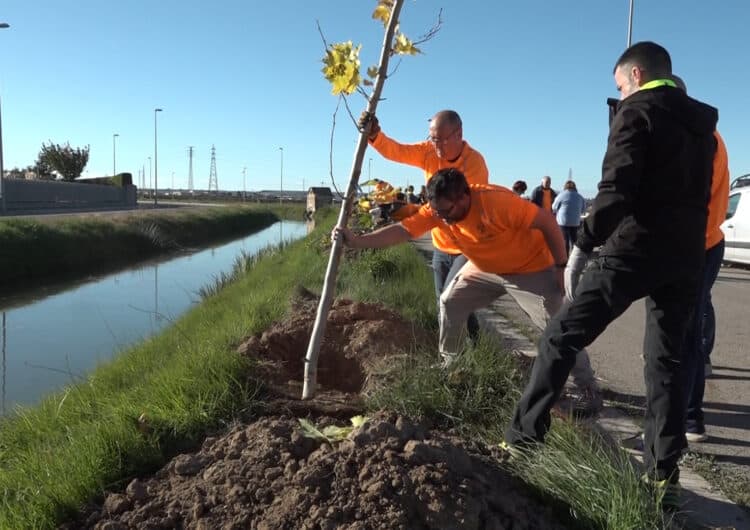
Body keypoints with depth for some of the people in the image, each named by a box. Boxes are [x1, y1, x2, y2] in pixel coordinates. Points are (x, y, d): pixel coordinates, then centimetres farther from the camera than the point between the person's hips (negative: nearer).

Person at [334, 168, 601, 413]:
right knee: (449, 302, 4)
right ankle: (448, 364, 23)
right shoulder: (438, 208, -18)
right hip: (484, 269, 6)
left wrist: (561, 266, -23)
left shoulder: (497, 201, -36)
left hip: (530, 269, -6)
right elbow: (402, 230, -20)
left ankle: (587, 389, 3)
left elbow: (547, 221, -28)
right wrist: (357, 241, -29)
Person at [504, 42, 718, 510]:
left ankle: (523, 440, -1)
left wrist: (583, 246, -15)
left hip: (634, 251, -7)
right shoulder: (701, 122, 19)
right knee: (667, 360, 12)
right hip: (686, 257, 7)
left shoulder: (638, 111, -4)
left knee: (561, 338, -1)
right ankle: (664, 475, 10)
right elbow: (699, 193, 21)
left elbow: (617, 189, -17)